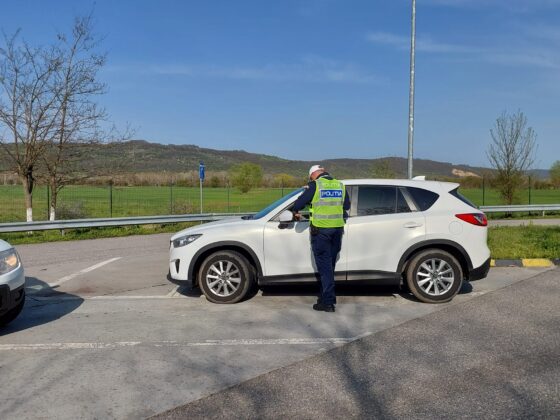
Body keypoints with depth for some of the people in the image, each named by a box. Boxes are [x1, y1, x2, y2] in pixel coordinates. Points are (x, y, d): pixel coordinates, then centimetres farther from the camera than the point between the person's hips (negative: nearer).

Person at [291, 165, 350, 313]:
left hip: (320, 230, -5)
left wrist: (295, 212, 15)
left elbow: (300, 202, -5)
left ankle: (328, 302, -1)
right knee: (329, 265, 16)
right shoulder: (340, 185, 9)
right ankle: (325, 297, 23)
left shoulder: (315, 185, -7)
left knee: (324, 266, -1)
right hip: (337, 229, 5)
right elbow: (346, 206, 16)